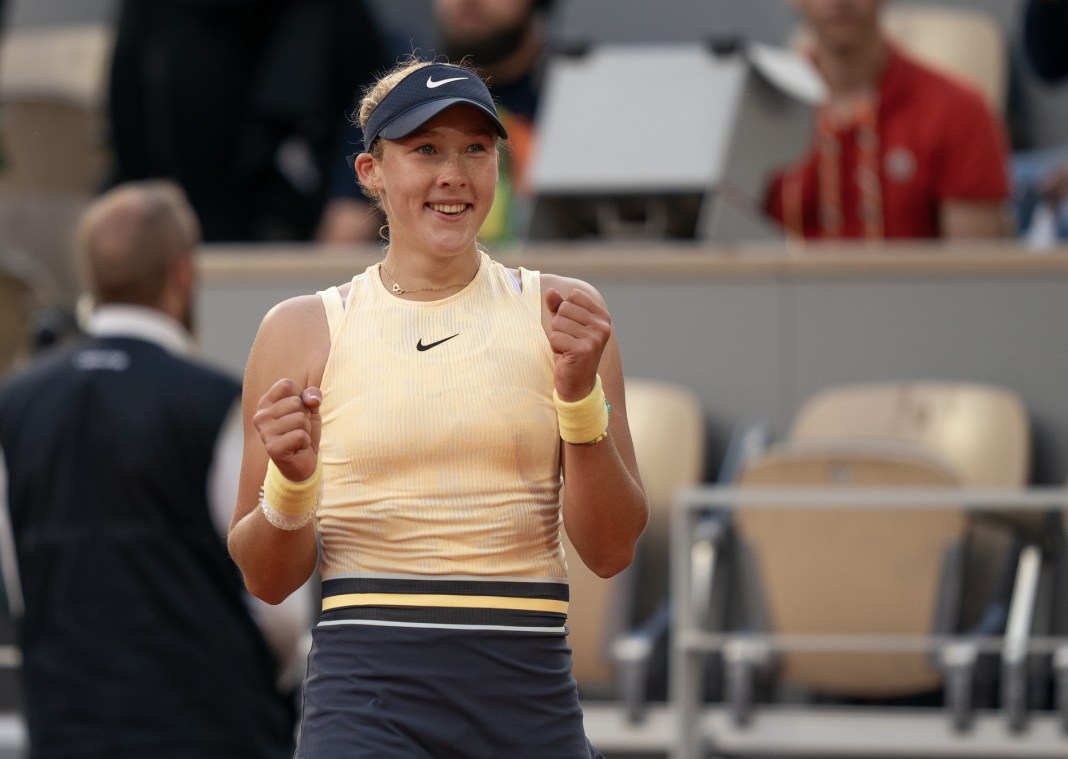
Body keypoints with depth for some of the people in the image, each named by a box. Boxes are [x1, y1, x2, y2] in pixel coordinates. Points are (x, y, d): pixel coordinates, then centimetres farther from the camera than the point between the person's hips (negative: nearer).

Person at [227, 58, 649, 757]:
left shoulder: (559, 315, 6)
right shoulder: (305, 329, 5)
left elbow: (611, 552, 3)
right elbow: (268, 580, 7)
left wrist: (580, 396, -10)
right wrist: (291, 483, -12)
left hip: (531, 702, 1)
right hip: (369, 698, -1)